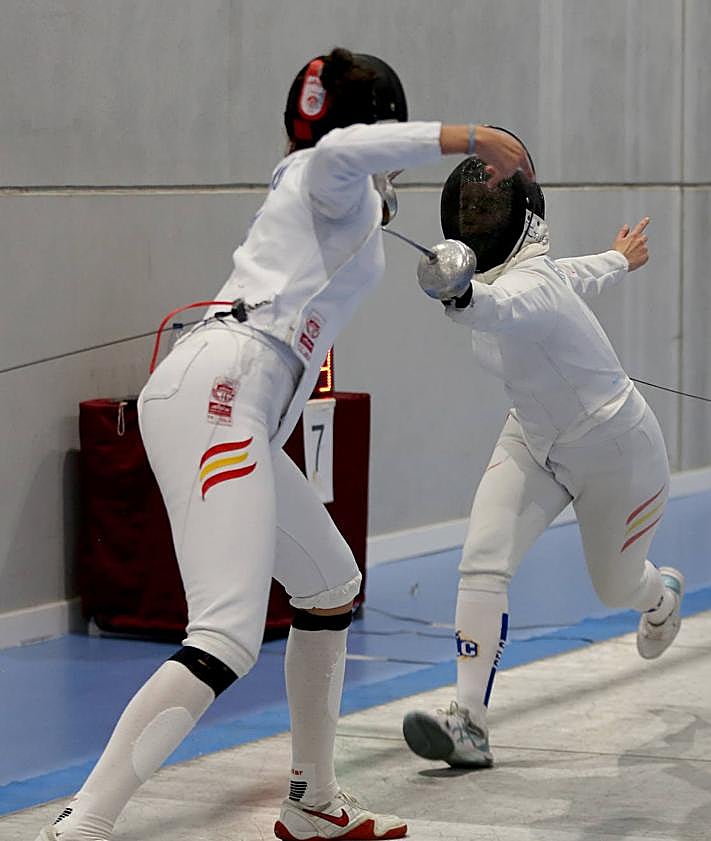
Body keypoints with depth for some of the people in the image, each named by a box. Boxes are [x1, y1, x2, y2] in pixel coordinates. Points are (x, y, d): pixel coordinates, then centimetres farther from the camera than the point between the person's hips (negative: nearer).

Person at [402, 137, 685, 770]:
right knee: (483, 564, -17)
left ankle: (662, 594, 57)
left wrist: (457, 290, -87)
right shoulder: (511, 272, -12)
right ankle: (469, 723, -19)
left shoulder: (528, 289, -36)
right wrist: (618, 261, 33)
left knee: (616, 587, 20)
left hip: (615, 451, -6)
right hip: (535, 442, 6)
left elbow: (492, 309, -63)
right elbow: (578, 277, 10)